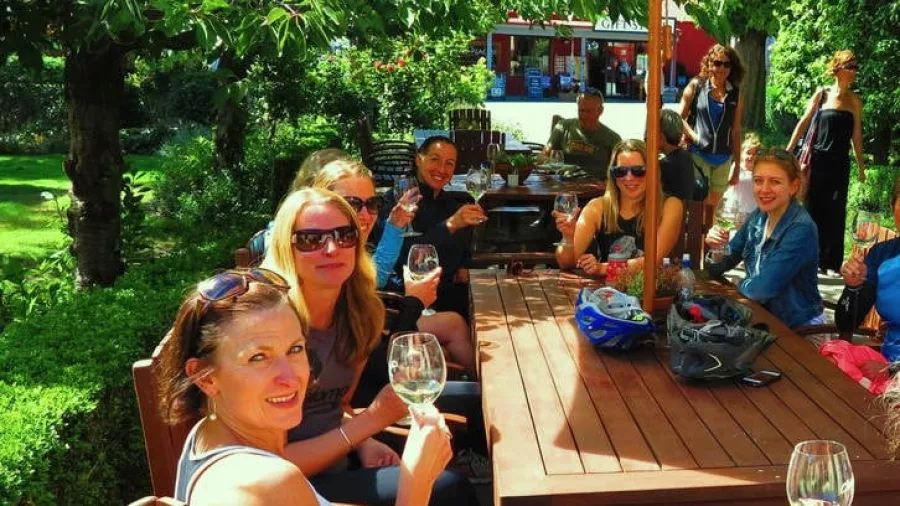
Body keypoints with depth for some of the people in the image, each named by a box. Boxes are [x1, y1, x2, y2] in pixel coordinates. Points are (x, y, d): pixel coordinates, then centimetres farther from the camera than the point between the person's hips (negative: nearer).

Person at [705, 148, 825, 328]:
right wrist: (717, 247, -15)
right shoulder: (758, 216, -1)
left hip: (799, 328, -6)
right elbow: (717, 268, 4)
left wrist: (741, 285, -7)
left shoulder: (801, 229, -21)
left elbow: (762, 289, -27)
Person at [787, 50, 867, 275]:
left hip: (840, 162, 1)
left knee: (835, 211, 1)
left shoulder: (854, 100, 5)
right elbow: (803, 123, 2)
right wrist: (788, 151, -1)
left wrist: (860, 166, 9)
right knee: (813, 207, 2)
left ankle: (830, 261, 7)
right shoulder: (822, 94, 0)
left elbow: (856, 134, 9)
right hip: (818, 159, -1)